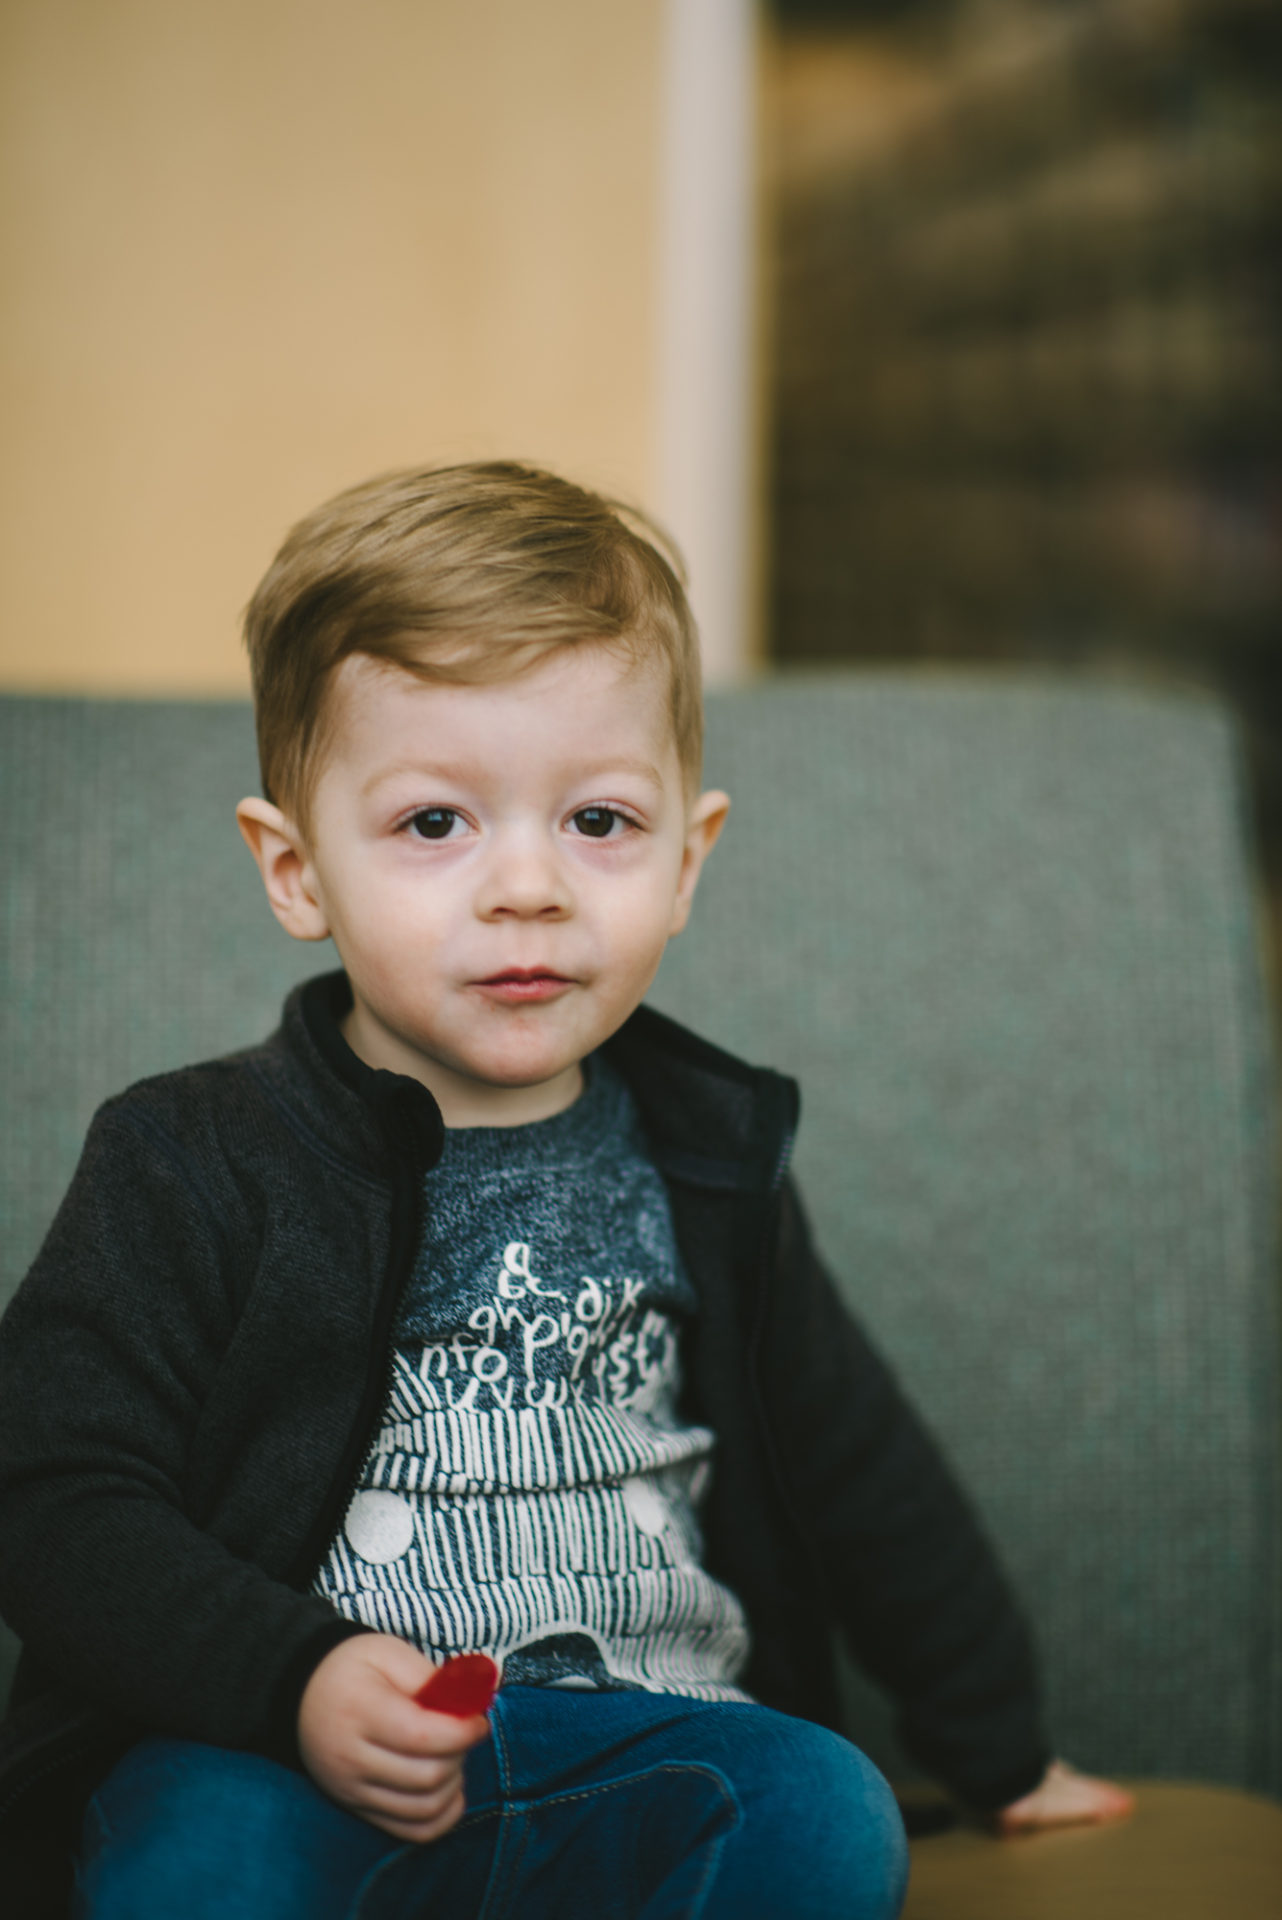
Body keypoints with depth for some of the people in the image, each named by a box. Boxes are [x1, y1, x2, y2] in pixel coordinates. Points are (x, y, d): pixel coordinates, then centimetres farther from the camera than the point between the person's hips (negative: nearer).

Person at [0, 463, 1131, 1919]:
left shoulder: (704, 1161, 10)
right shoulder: (193, 1168, -3)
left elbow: (851, 1460, 23)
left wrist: (997, 1749, 29)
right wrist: (296, 1681, -22)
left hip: (649, 1754, 4)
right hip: (277, 1754, -3)